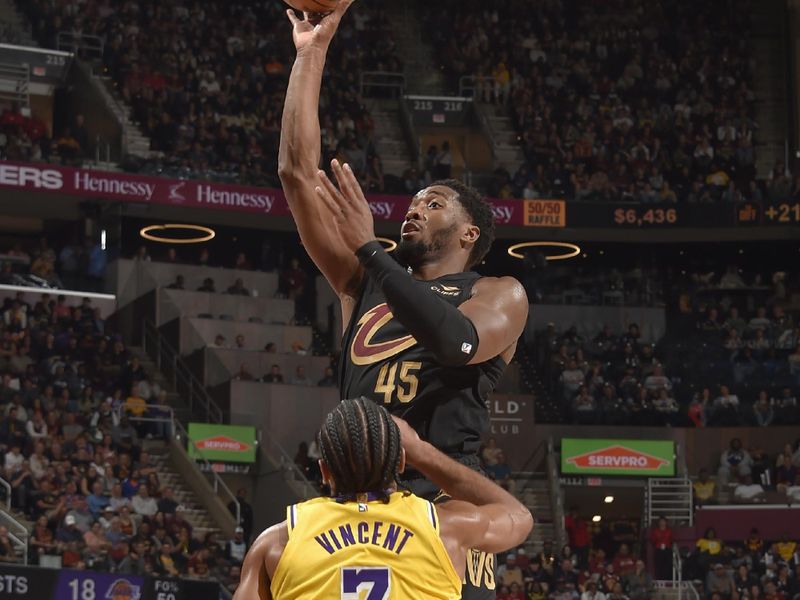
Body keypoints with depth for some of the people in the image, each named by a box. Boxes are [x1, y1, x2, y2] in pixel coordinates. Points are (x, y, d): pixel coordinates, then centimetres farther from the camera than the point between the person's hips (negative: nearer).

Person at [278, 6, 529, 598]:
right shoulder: (366, 283, 20)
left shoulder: (500, 296, 8)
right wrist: (313, 50, 13)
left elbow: (460, 342, -17)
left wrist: (370, 247, -13)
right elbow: (298, 171, 16)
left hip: (444, 502, -5)